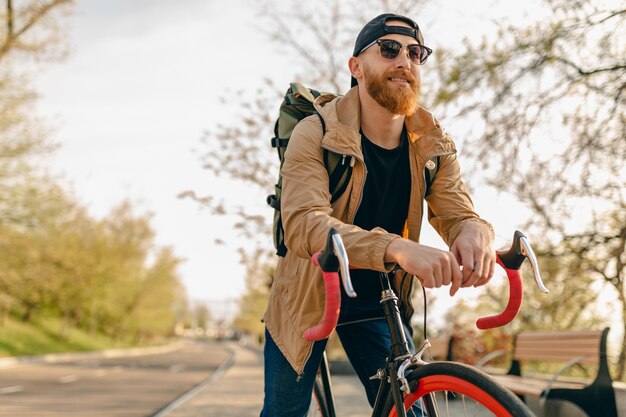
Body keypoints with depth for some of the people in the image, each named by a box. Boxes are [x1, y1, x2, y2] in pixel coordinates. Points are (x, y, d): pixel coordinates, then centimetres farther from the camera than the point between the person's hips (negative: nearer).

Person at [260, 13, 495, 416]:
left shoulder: (434, 145, -7)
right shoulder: (316, 133, -21)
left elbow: (457, 212, -15)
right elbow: (303, 223, -35)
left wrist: (475, 232, -43)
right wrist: (395, 248, -53)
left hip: (377, 304, 3)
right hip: (308, 301, -3)